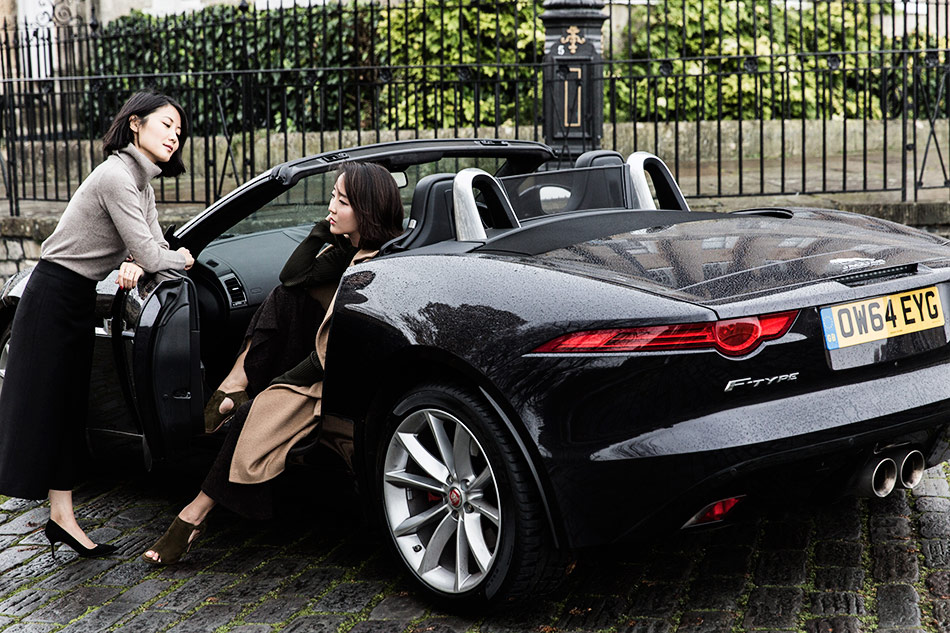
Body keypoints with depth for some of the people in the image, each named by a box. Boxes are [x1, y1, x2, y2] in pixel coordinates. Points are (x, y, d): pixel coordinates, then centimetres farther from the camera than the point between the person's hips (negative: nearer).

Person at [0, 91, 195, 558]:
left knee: (68, 408, 8)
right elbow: (151, 255, -22)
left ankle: (62, 517, 10)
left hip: (78, 299, 9)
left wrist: (132, 265, -12)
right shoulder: (116, 177, -20)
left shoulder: (141, 182, 11)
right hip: (53, 296, -9)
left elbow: (153, 243, 10)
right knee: (42, 405, -4)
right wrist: (182, 260, -2)